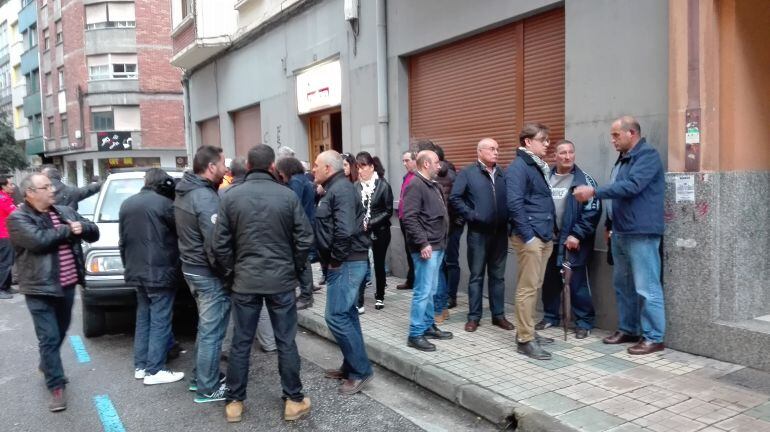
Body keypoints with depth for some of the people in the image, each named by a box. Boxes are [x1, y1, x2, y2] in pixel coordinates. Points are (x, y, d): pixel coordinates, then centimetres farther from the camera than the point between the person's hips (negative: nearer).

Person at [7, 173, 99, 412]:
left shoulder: (66, 212, 10)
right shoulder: (18, 218, -8)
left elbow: (94, 232, 9)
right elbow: (38, 240, -25)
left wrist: (81, 227, -14)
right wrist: (69, 230, -13)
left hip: (67, 284, 6)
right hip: (40, 288, -6)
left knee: (60, 332, 22)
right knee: (49, 338, -2)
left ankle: (46, 365, 47)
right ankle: (56, 387, 6)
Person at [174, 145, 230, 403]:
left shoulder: (184, 193, 9)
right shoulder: (205, 197, -22)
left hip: (191, 268, 10)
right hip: (209, 273, -10)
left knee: (205, 327, 21)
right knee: (212, 331, 2)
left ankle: (200, 377, 33)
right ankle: (207, 389, 12)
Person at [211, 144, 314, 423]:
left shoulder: (231, 197, -3)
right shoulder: (287, 196, -6)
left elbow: (219, 244, -3)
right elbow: (304, 239, -4)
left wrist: (231, 272, 11)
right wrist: (296, 269, 10)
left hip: (244, 281, 1)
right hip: (281, 280, -1)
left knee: (240, 343, 11)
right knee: (286, 342, 8)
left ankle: (234, 402, 21)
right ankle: (294, 401, 17)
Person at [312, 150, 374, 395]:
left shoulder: (341, 189, -16)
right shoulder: (334, 189, 17)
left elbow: (344, 230, -28)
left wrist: (336, 259, -18)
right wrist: (333, 259, 12)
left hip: (347, 262, -10)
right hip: (347, 262, 10)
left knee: (335, 316, -9)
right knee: (346, 314, 15)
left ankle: (361, 371, 0)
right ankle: (352, 366, 25)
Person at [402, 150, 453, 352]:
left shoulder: (433, 185, 17)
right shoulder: (415, 185, -13)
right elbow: (409, 218, -20)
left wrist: (442, 240, 17)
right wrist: (423, 243, -22)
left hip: (438, 245, 10)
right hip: (426, 247, -9)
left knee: (431, 290, 16)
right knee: (423, 291, -6)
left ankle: (428, 326, 26)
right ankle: (415, 335, 0)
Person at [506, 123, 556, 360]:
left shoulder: (540, 167, 18)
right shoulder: (518, 167, -10)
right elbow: (514, 204, -19)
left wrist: (549, 232, 13)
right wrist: (528, 236, -19)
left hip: (544, 236, 9)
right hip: (529, 236, -9)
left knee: (535, 286, 14)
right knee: (527, 288, -5)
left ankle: (528, 332, 23)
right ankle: (525, 339, 1)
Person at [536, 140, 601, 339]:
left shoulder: (584, 180, -5)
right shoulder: (546, 178, 8)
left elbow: (593, 211, -11)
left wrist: (577, 235, -16)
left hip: (573, 241, -5)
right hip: (550, 239, 5)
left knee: (578, 282, -1)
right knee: (549, 281, 13)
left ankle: (584, 322, 12)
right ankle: (550, 316, 29)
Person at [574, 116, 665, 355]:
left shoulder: (647, 155, -11)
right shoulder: (623, 158, 18)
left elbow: (631, 186, -24)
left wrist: (594, 192, -23)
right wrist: (612, 225, 17)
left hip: (641, 232, -9)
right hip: (621, 232, 10)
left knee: (646, 287, -4)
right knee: (622, 284, 14)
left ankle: (654, 337, 4)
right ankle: (627, 329, 25)